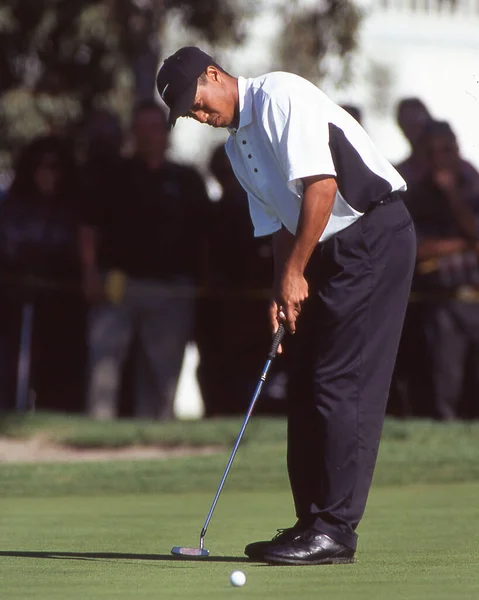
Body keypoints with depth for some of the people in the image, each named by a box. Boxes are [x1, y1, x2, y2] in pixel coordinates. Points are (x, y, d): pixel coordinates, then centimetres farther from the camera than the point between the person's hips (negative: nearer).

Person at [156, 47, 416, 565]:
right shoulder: (237, 147, 16)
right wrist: (282, 292, 1)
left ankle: (336, 530, -12)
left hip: (375, 235, -10)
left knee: (342, 384, -12)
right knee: (304, 389, 8)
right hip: (329, 251, 10)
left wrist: (294, 272, -14)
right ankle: (312, 523, 13)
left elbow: (322, 184, -19)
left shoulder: (280, 95, -12)